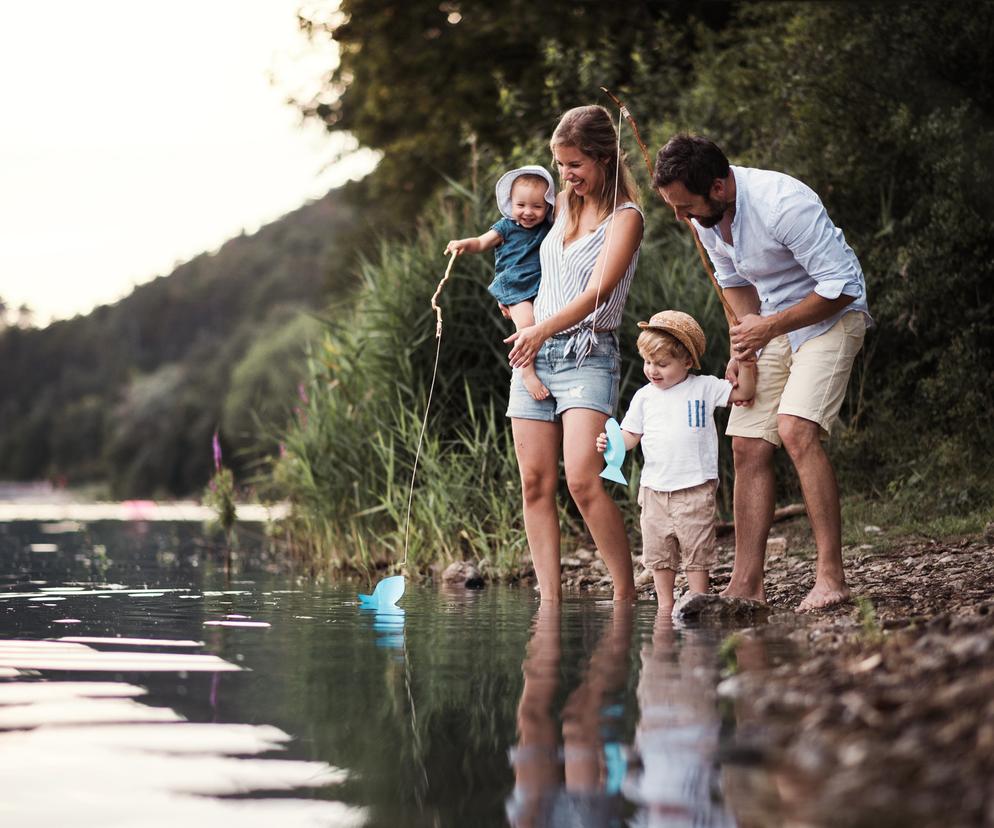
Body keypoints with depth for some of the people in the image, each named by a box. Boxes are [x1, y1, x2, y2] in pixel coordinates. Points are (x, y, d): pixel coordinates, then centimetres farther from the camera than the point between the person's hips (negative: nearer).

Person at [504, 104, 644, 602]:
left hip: (587, 355, -7)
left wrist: (542, 329, -24)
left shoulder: (625, 217, -4)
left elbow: (598, 291, -16)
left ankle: (626, 594, -12)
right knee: (536, 483, -1)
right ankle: (549, 599, 0)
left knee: (583, 480, -20)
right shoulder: (563, 204, 16)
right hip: (534, 353, 7)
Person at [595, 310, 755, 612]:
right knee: (658, 552, 8)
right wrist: (612, 442, -12)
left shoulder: (704, 388, 1)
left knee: (697, 551, -1)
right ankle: (665, 606, 18)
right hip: (654, 488, 4)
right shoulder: (644, 396, 8)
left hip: (694, 488, -4)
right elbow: (631, 435, 8)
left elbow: (744, 393, 2)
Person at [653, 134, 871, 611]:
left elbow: (841, 286, -25)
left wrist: (769, 327, -22)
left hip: (831, 317, -8)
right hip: (771, 324, 8)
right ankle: (746, 585, 4)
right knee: (748, 445, 0)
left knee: (795, 428, -25)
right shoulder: (704, 216, -5)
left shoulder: (784, 204, -30)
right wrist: (746, 340, 0)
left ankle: (831, 579, -23)